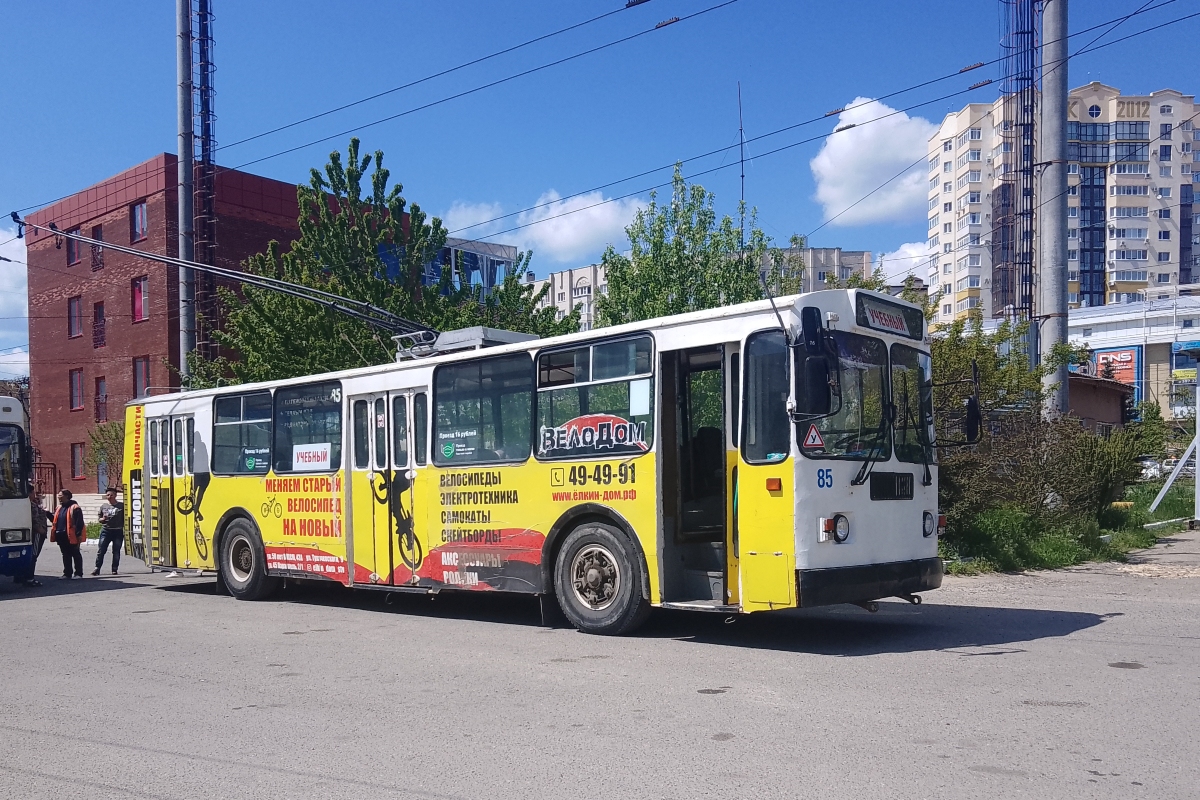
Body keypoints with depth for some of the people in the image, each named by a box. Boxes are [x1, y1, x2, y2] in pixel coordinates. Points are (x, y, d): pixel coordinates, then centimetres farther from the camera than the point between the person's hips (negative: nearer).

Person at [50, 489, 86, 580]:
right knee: (66, 555, 13)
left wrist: (78, 534, -20)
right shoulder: (60, 508, 15)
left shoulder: (74, 508, -12)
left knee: (76, 554, 2)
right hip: (61, 536, 8)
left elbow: (79, 522, -16)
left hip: (71, 536, -8)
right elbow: (55, 520, 26)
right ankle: (67, 574, 19)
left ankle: (78, 573, 7)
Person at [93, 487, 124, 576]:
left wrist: (125, 531, -1)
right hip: (106, 531, 2)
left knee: (116, 551, 2)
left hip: (118, 531, -2)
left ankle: (114, 569, 9)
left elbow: (125, 519, 5)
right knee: (101, 550, -4)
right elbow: (100, 520, 18)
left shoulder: (121, 506, 3)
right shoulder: (103, 507, 10)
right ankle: (97, 568, 0)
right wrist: (103, 519, -5)